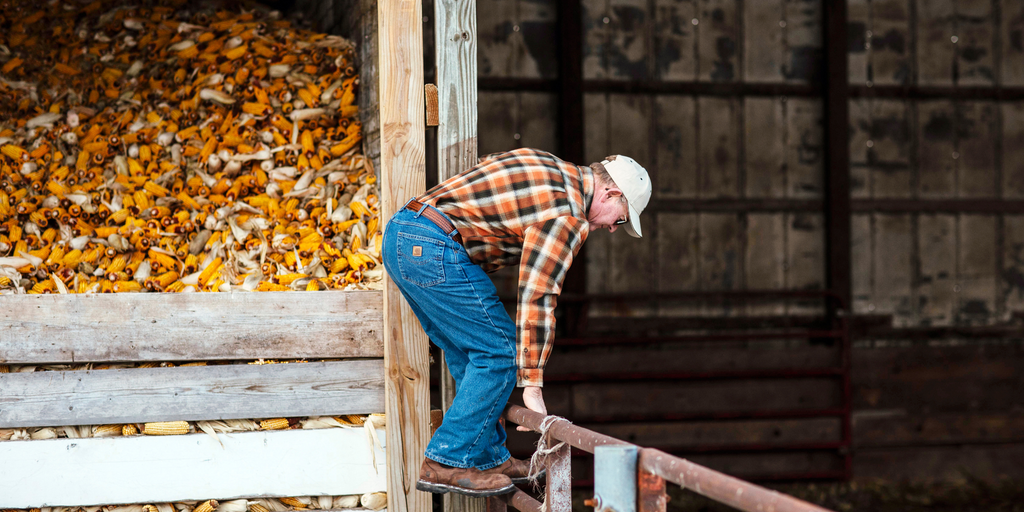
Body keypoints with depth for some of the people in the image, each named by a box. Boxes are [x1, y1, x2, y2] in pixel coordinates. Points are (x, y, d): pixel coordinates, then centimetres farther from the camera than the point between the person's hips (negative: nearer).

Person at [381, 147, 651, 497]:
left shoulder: (554, 169, 20)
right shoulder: (568, 214, -9)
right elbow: (536, 297, -14)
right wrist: (532, 386, -12)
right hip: (434, 248, -10)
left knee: (468, 355, 17)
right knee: (499, 352, -3)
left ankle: (489, 458, 24)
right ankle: (448, 463, -1)